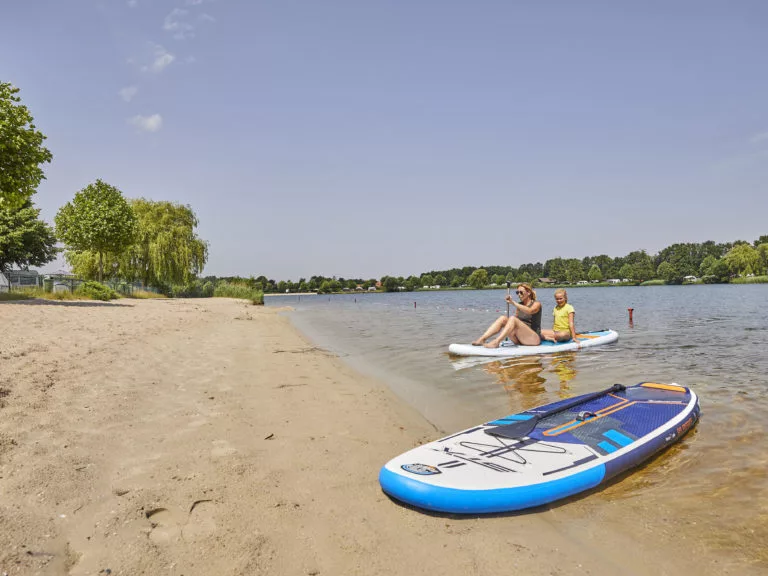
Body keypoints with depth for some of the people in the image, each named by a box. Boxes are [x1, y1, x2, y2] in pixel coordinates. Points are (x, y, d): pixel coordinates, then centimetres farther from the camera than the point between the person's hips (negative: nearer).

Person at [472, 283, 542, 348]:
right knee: (503, 318, -16)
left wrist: (513, 303, -33)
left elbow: (529, 311, -26)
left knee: (513, 319, -30)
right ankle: (482, 339, -30)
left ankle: (496, 342, -42)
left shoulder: (536, 304, -2)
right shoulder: (520, 305, 17)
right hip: (519, 340, 6)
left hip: (534, 338, -6)